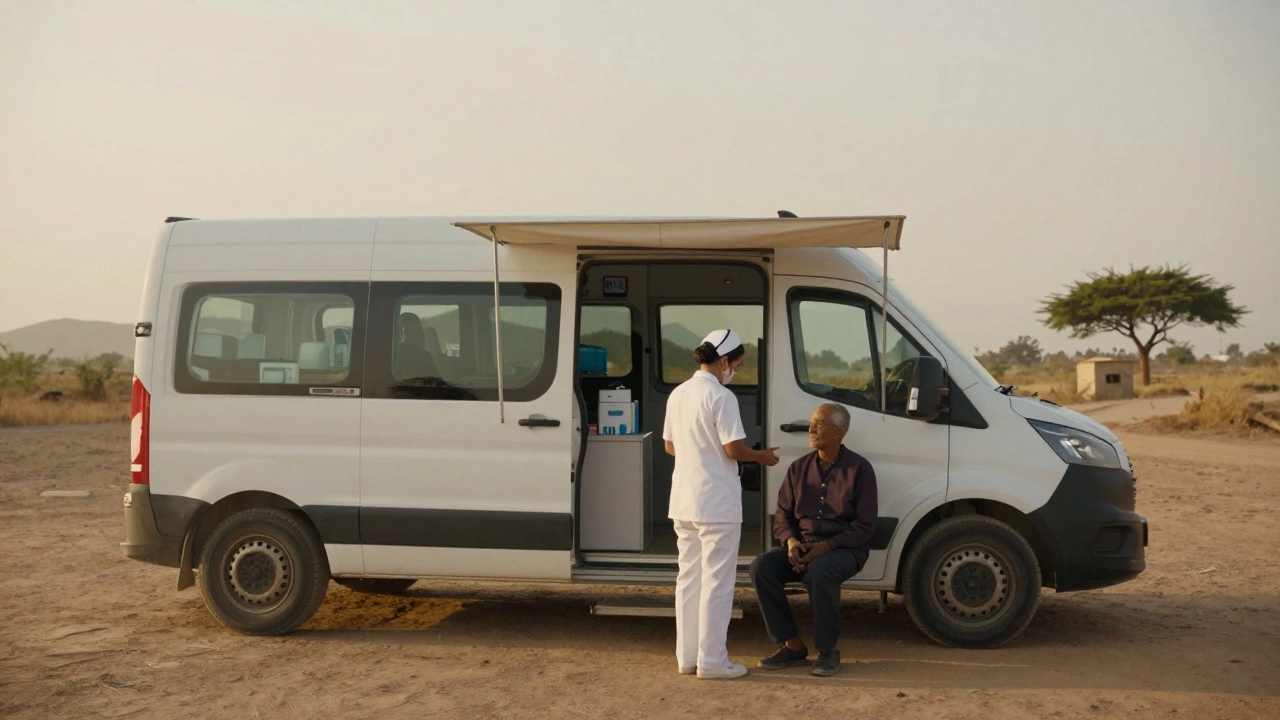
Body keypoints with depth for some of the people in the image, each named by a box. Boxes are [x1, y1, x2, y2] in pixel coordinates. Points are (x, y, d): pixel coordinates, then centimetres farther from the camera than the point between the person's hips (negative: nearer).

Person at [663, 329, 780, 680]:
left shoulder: (678, 394, 10)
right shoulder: (721, 397, -15)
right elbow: (733, 449, -16)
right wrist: (760, 456, 1)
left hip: (684, 500, 8)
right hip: (716, 502, -8)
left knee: (689, 577, 14)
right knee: (716, 581, 0)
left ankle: (687, 656, 21)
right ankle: (711, 661, 6)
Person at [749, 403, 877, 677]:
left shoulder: (859, 468, -5)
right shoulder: (799, 468, 10)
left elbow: (865, 525, -9)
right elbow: (782, 514, 12)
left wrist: (827, 546, -21)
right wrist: (791, 541, -10)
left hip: (844, 549, -5)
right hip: (802, 545, 5)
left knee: (820, 572, -37)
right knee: (762, 567, -21)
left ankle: (827, 652, -18)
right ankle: (792, 646, -10)